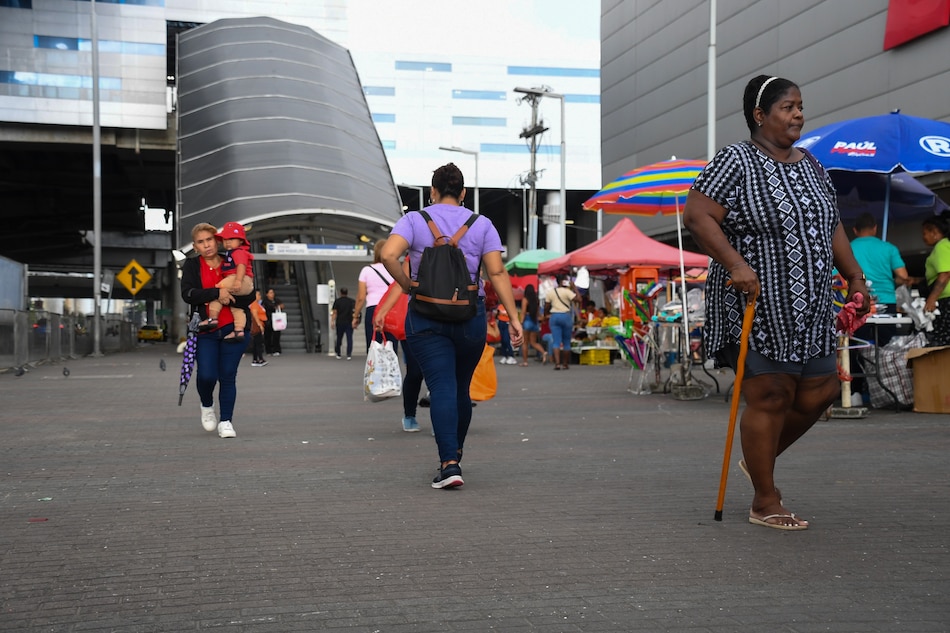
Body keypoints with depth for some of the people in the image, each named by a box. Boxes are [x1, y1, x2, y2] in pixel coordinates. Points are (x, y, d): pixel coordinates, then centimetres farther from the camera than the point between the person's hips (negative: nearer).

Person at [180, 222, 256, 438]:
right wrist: (217, 293, -20)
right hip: (205, 331, -1)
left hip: (232, 328, 1)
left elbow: (249, 296, 1)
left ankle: (226, 421, 10)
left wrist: (228, 298, -15)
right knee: (206, 375, -11)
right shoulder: (191, 266, 6)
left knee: (228, 376, 0)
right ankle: (207, 406, 21)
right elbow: (187, 294, -11)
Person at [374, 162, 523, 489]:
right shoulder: (482, 225, 5)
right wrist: (513, 317, -3)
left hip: (426, 318, -2)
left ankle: (449, 463, -19)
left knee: (442, 388, -6)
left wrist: (409, 287, -2)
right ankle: (454, 455, 29)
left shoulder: (414, 220, 2)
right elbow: (497, 272, -3)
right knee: (462, 388, 15)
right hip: (470, 318, 2)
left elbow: (388, 255, -15)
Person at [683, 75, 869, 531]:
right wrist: (735, 263, -25)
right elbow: (696, 215, -16)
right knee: (769, 397, -5)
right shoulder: (736, 160, -8)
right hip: (756, 305, -8)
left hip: (810, 307, 8)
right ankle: (765, 502, 9)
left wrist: (855, 277, 15)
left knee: (819, 391, 8)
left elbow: (832, 228, 22)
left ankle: (760, 459, 31)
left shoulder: (811, 166, 15)